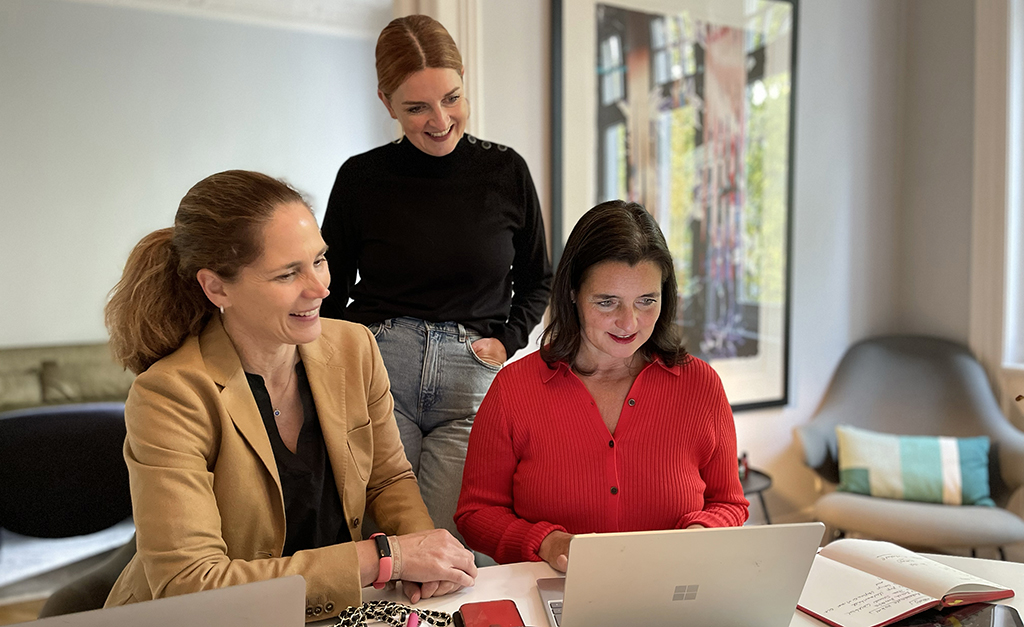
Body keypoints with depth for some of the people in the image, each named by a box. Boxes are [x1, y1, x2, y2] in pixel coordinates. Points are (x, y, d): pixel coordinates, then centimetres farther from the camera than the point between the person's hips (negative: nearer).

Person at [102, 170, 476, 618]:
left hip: (333, 609, 3)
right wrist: (384, 557, -23)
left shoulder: (354, 348, -3)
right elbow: (189, 585, -23)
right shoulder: (170, 398, -18)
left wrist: (422, 547, -13)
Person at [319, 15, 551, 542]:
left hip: (473, 377, 1)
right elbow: (329, 292, 15)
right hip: (378, 368, 0)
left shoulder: (506, 172, 7)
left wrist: (506, 341, 2)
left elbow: (537, 281, 18)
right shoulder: (360, 178, 5)